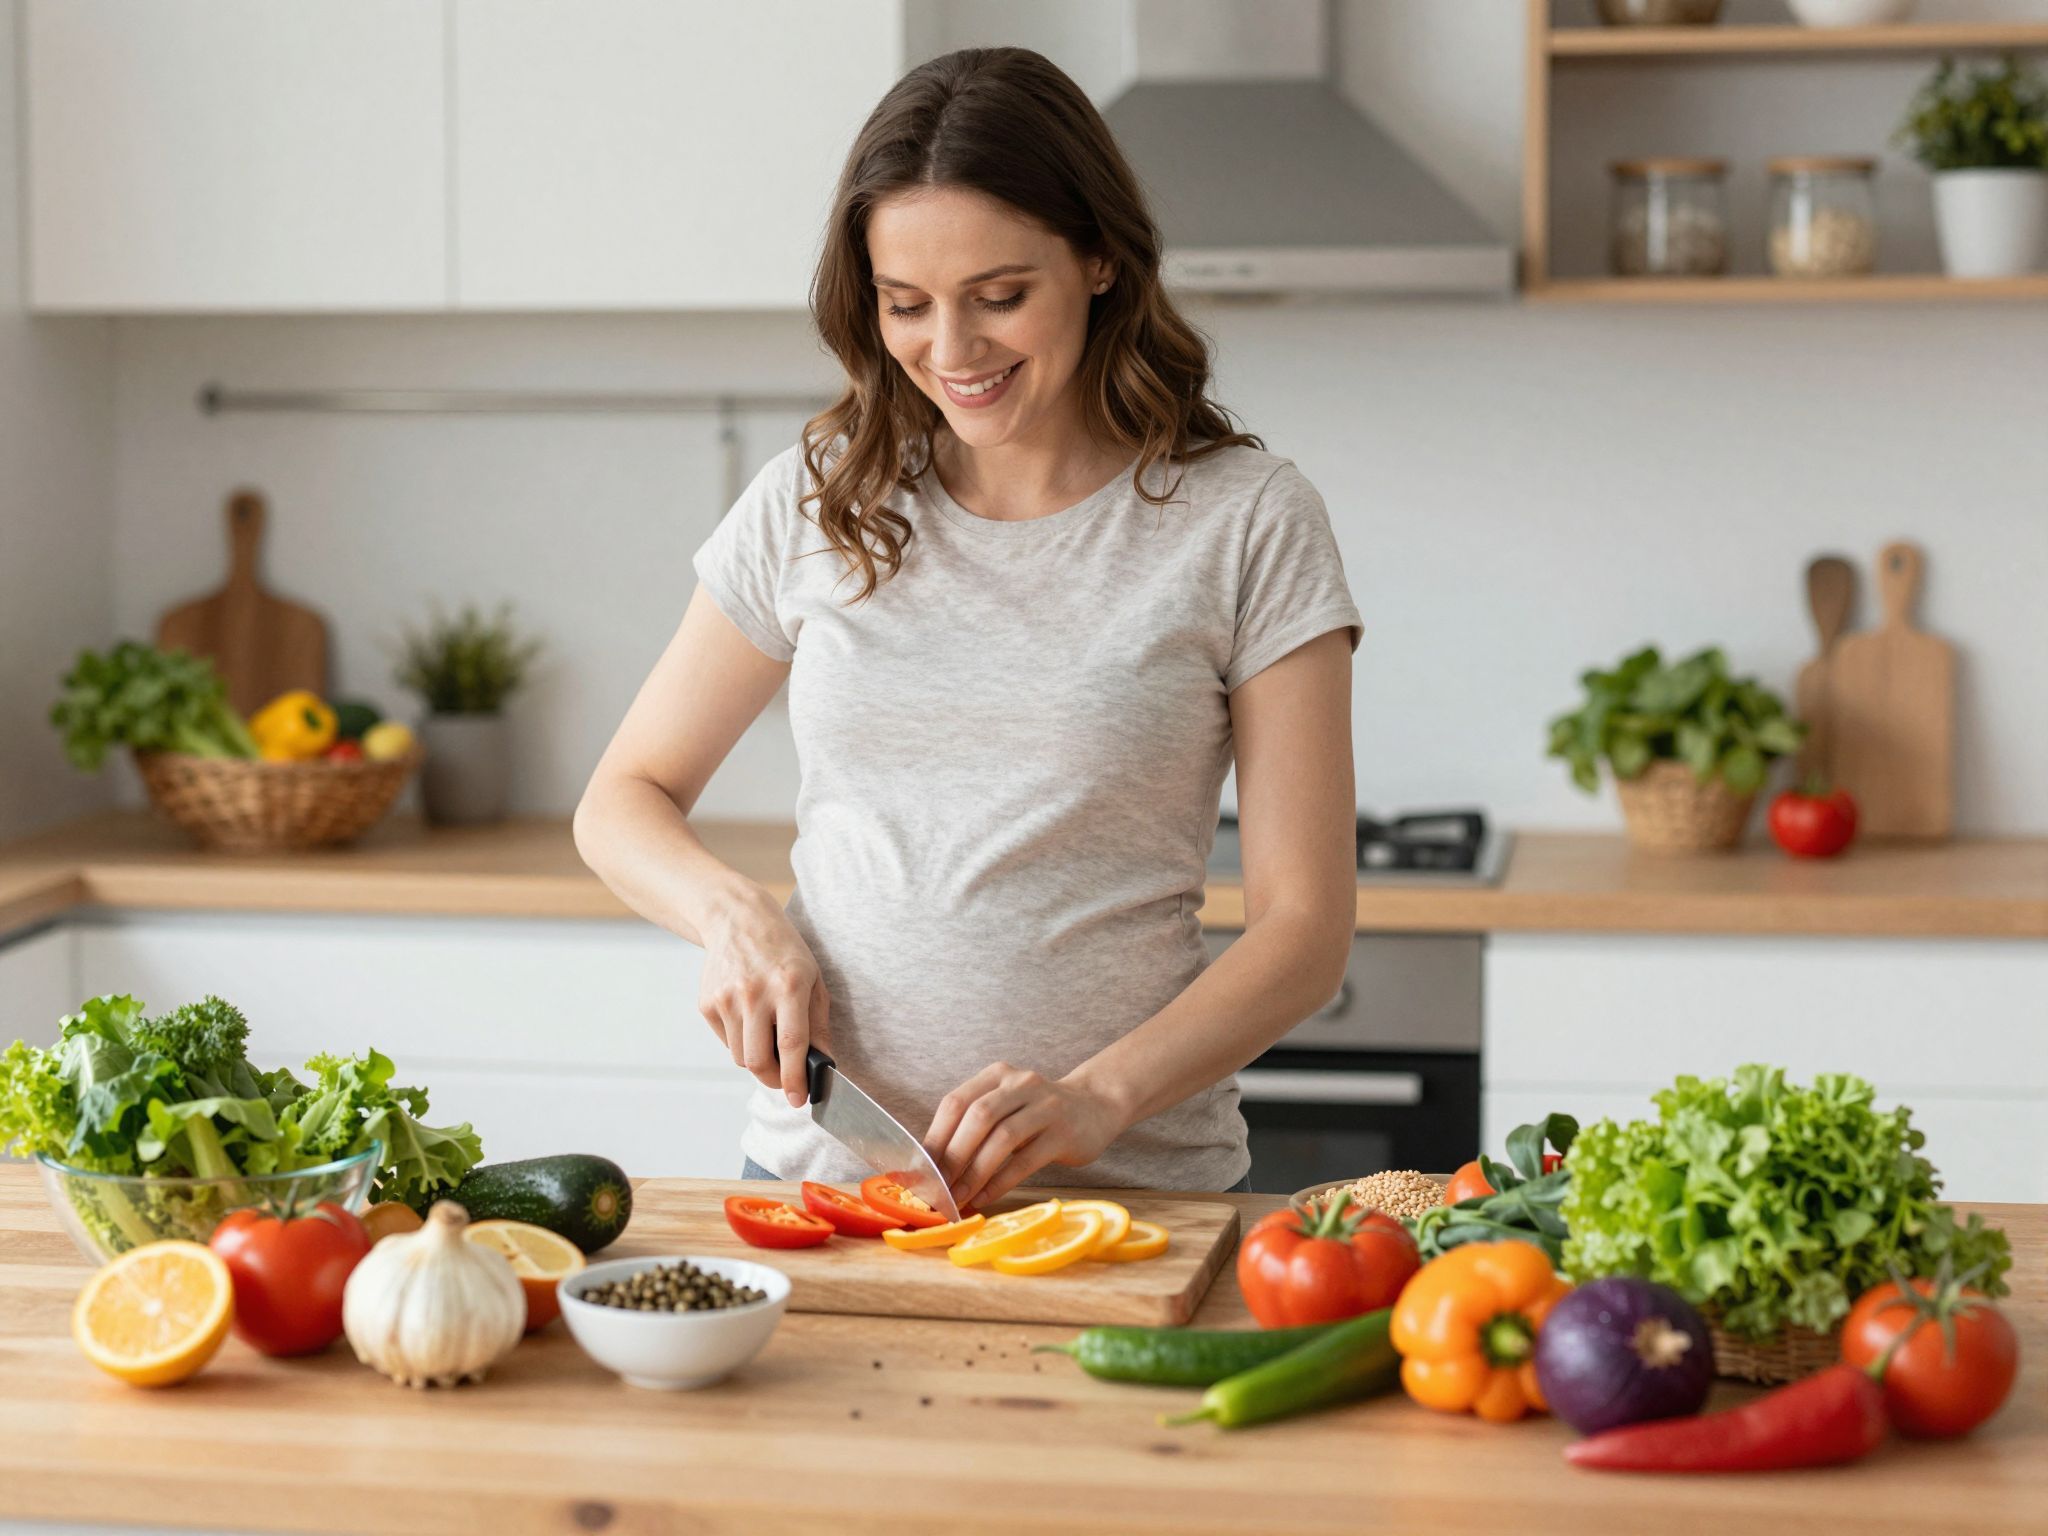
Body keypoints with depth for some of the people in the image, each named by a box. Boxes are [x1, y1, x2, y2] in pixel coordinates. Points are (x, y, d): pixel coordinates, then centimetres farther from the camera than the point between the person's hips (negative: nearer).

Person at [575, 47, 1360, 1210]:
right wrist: (734, 914, -5)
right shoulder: (815, 503, 7)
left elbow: (1306, 927, -3)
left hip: (1135, 1189, -2)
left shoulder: (1247, 522, -1)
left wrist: (1101, 1095, -18)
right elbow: (624, 803, 16)